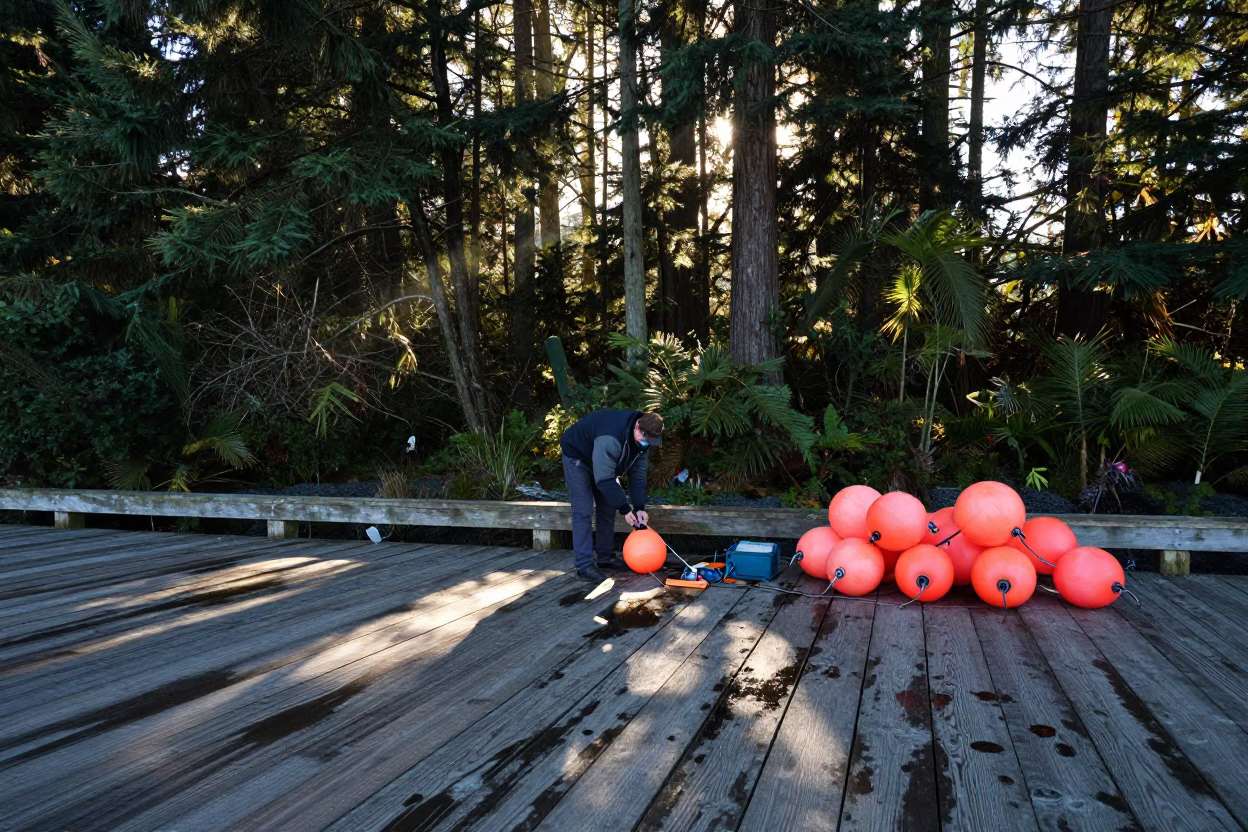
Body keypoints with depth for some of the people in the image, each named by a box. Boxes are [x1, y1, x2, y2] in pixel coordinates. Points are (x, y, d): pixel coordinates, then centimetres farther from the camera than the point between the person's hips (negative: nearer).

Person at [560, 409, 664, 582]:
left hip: (603, 460, 8)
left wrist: (639, 507, -15)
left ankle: (605, 556, 18)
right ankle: (584, 566, -11)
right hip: (577, 456, -8)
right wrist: (625, 509, -32)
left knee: (608, 508, 7)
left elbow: (637, 473, -8)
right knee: (583, 511, -13)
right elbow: (605, 479, -38)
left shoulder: (642, 438, -15)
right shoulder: (611, 438, -42)